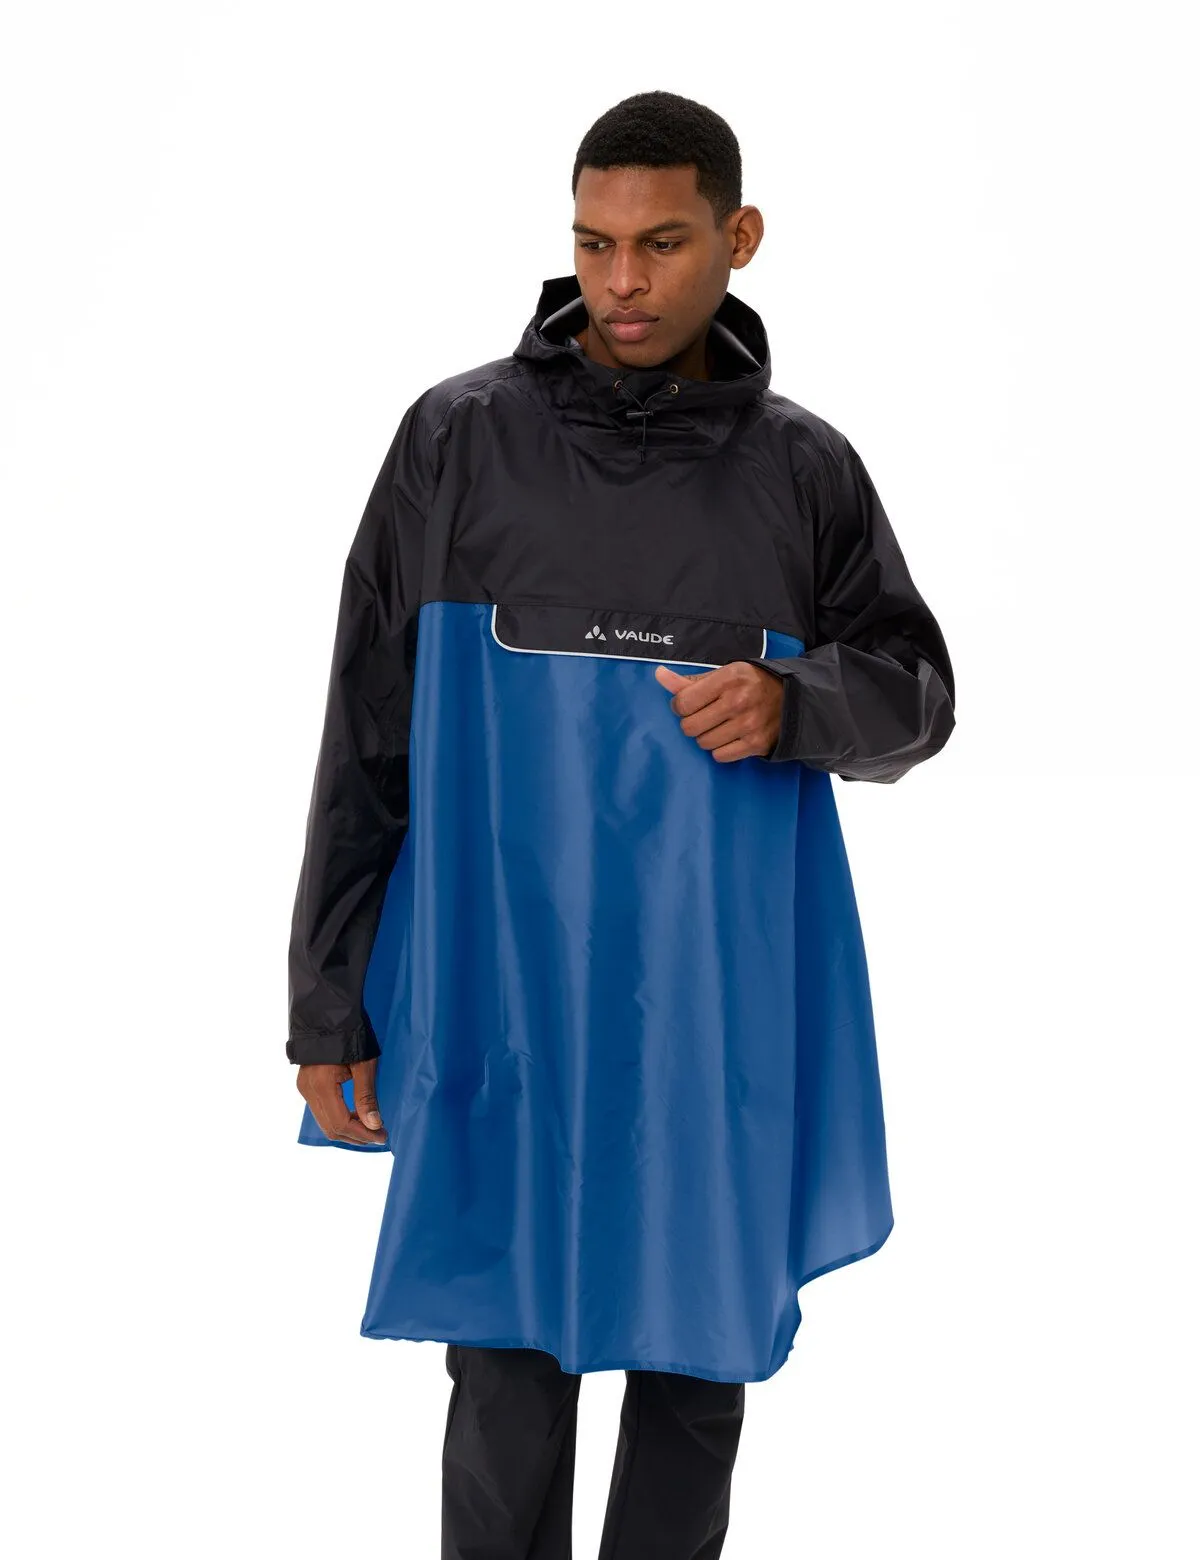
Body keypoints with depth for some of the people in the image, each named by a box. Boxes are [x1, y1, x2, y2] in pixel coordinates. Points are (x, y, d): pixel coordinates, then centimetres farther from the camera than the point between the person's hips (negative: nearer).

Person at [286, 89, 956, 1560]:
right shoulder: (458, 436, 1)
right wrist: (326, 1004, 1)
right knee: (508, 1380, 4)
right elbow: (367, 741, 3)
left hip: (724, 1022, 2)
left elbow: (915, 691, 10)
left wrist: (794, 704, -13)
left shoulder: (805, 468, 4)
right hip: (505, 1010, -1)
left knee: (699, 1364, 12)